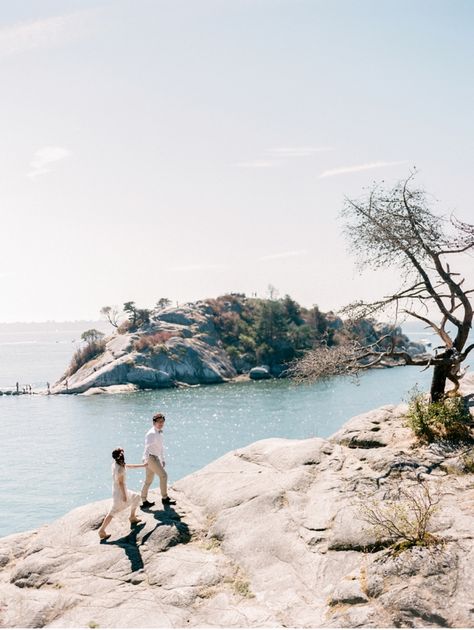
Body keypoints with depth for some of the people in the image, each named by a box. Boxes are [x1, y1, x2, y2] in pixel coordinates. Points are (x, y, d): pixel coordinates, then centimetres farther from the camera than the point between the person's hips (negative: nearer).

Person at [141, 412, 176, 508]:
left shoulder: (160, 433, 13)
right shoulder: (152, 433, -17)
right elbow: (147, 447, -30)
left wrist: (162, 460, 28)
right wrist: (146, 459, -43)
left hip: (155, 458, 10)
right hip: (150, 458, -10)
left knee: (149, 480, 13)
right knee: (163, 475, -8)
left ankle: (144, 502, 20)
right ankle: (164, 498, 1)